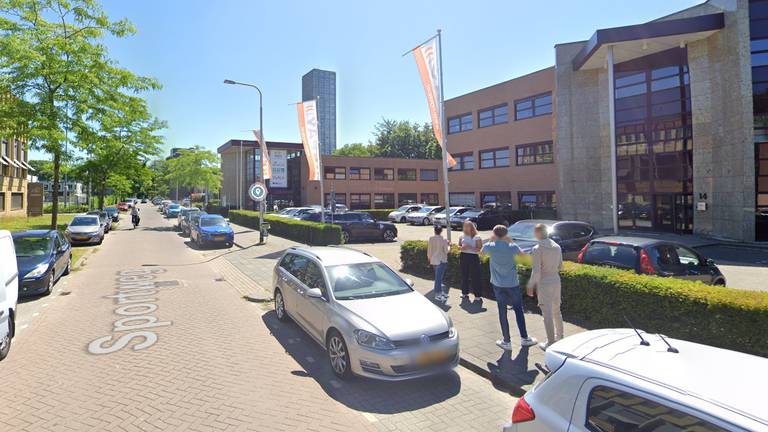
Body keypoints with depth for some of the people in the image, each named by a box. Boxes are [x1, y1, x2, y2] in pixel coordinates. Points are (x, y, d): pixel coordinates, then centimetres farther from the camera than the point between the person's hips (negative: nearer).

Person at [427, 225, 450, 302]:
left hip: (433, 261, 5)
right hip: (441, 261, -5)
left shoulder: (431, 239, -1)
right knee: (438, 277, -3)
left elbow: (429, 250, 4)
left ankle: (440, 292, 28)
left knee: (439, 277, 18)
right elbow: (446, 251, -11)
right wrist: (448, 246, 9)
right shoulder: (444, 240, -13)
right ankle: (437, 295, 0)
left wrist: (429, 258, 17)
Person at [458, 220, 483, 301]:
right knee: (464, 276, 13)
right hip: (463, 257, 5)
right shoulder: (462, 236, 6)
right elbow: (459, 246, 16)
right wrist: (461, 248, -6)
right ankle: (465, 293, 27)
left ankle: (478, 296, 4)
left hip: (473, 257, -5)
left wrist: (470, 247, -24)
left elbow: (479, 249, -13)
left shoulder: (476, 237, -9)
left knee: (475, 277, -3)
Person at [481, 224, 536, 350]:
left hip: (498, 285, 0)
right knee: (518, 310, 15)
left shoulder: (490, 247, -8)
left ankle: (506, 341, 14)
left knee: (502, 313, 7)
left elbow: (482, 252, 15)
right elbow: (521, 253, 13)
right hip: (513, 284, 0)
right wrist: (511, 241, 10)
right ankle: (524, 338, 24)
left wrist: (490, 240, 14)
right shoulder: (512, 247, -10)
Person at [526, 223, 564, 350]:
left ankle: (551, 342, 8)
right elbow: (560, 267, 10)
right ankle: (559, 337, 34)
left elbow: (536, 271, -18)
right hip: (556, 280, 7)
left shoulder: (537, 249, -17)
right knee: (556, 311, 21)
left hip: (544, 283, -7)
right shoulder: (557, 247, 2)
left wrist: (530, 286, -8)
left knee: (547, 314, 1)